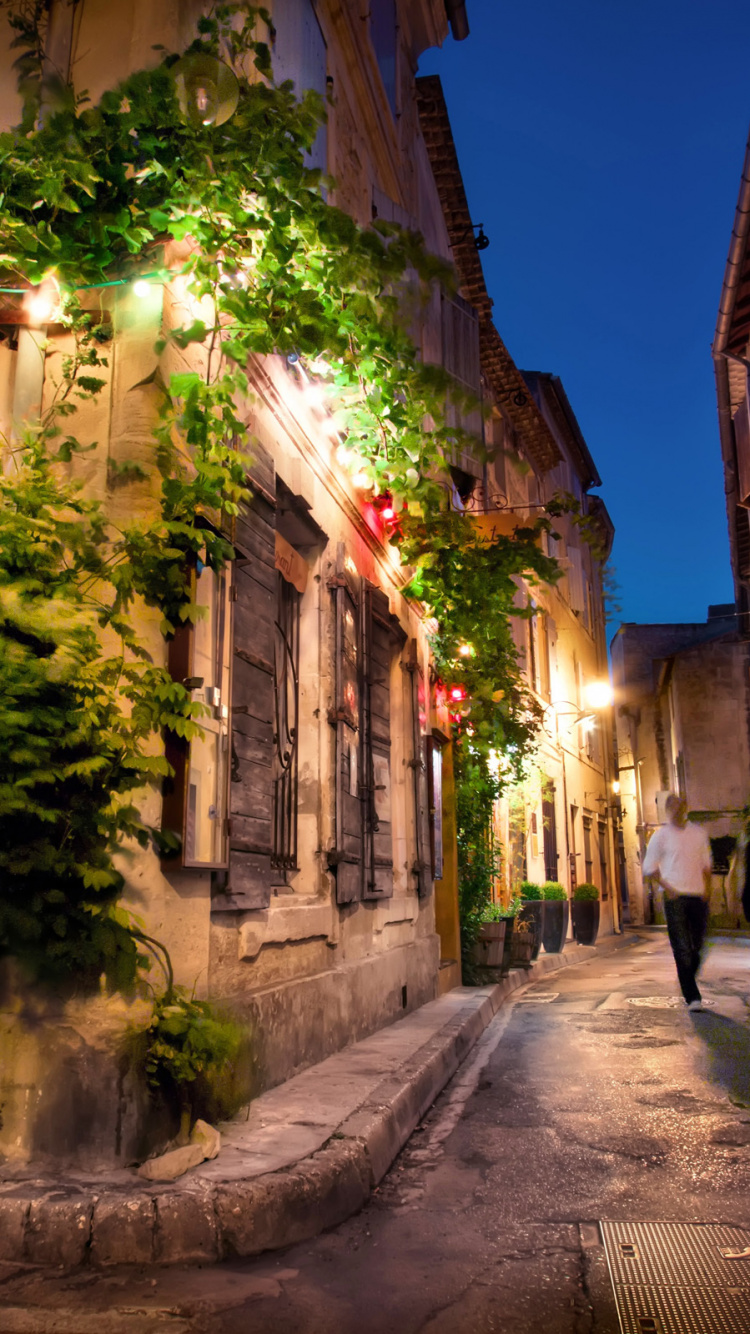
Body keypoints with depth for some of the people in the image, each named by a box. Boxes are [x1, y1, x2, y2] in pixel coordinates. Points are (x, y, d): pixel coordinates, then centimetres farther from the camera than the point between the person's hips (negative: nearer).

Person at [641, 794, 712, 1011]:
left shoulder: (698, 833, 11)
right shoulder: (661, 836, 1)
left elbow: (706, 863, 17)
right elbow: (649, 867, 3)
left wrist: (707, 887, 3)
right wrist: (667, 887, -9)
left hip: (698, 895, 4)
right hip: (675, 897, -4)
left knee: (698, 946, 6)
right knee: (682, 948, -7)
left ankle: (688, 982, 27)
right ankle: (692, 996, -4)